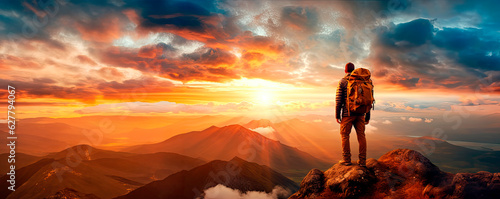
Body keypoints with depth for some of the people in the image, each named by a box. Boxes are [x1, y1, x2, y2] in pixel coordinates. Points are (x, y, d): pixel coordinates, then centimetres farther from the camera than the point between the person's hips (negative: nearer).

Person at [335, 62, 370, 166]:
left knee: (345, 135, 6)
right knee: (361, 136, 7)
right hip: (360, 113, 4)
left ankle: (346, 159, 9)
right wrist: (367, 116, 14)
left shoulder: (342, 81, -3)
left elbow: (339, 99, -8)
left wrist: (337, 115, -1)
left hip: (347, 114, -4)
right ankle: (362, 161, 10)